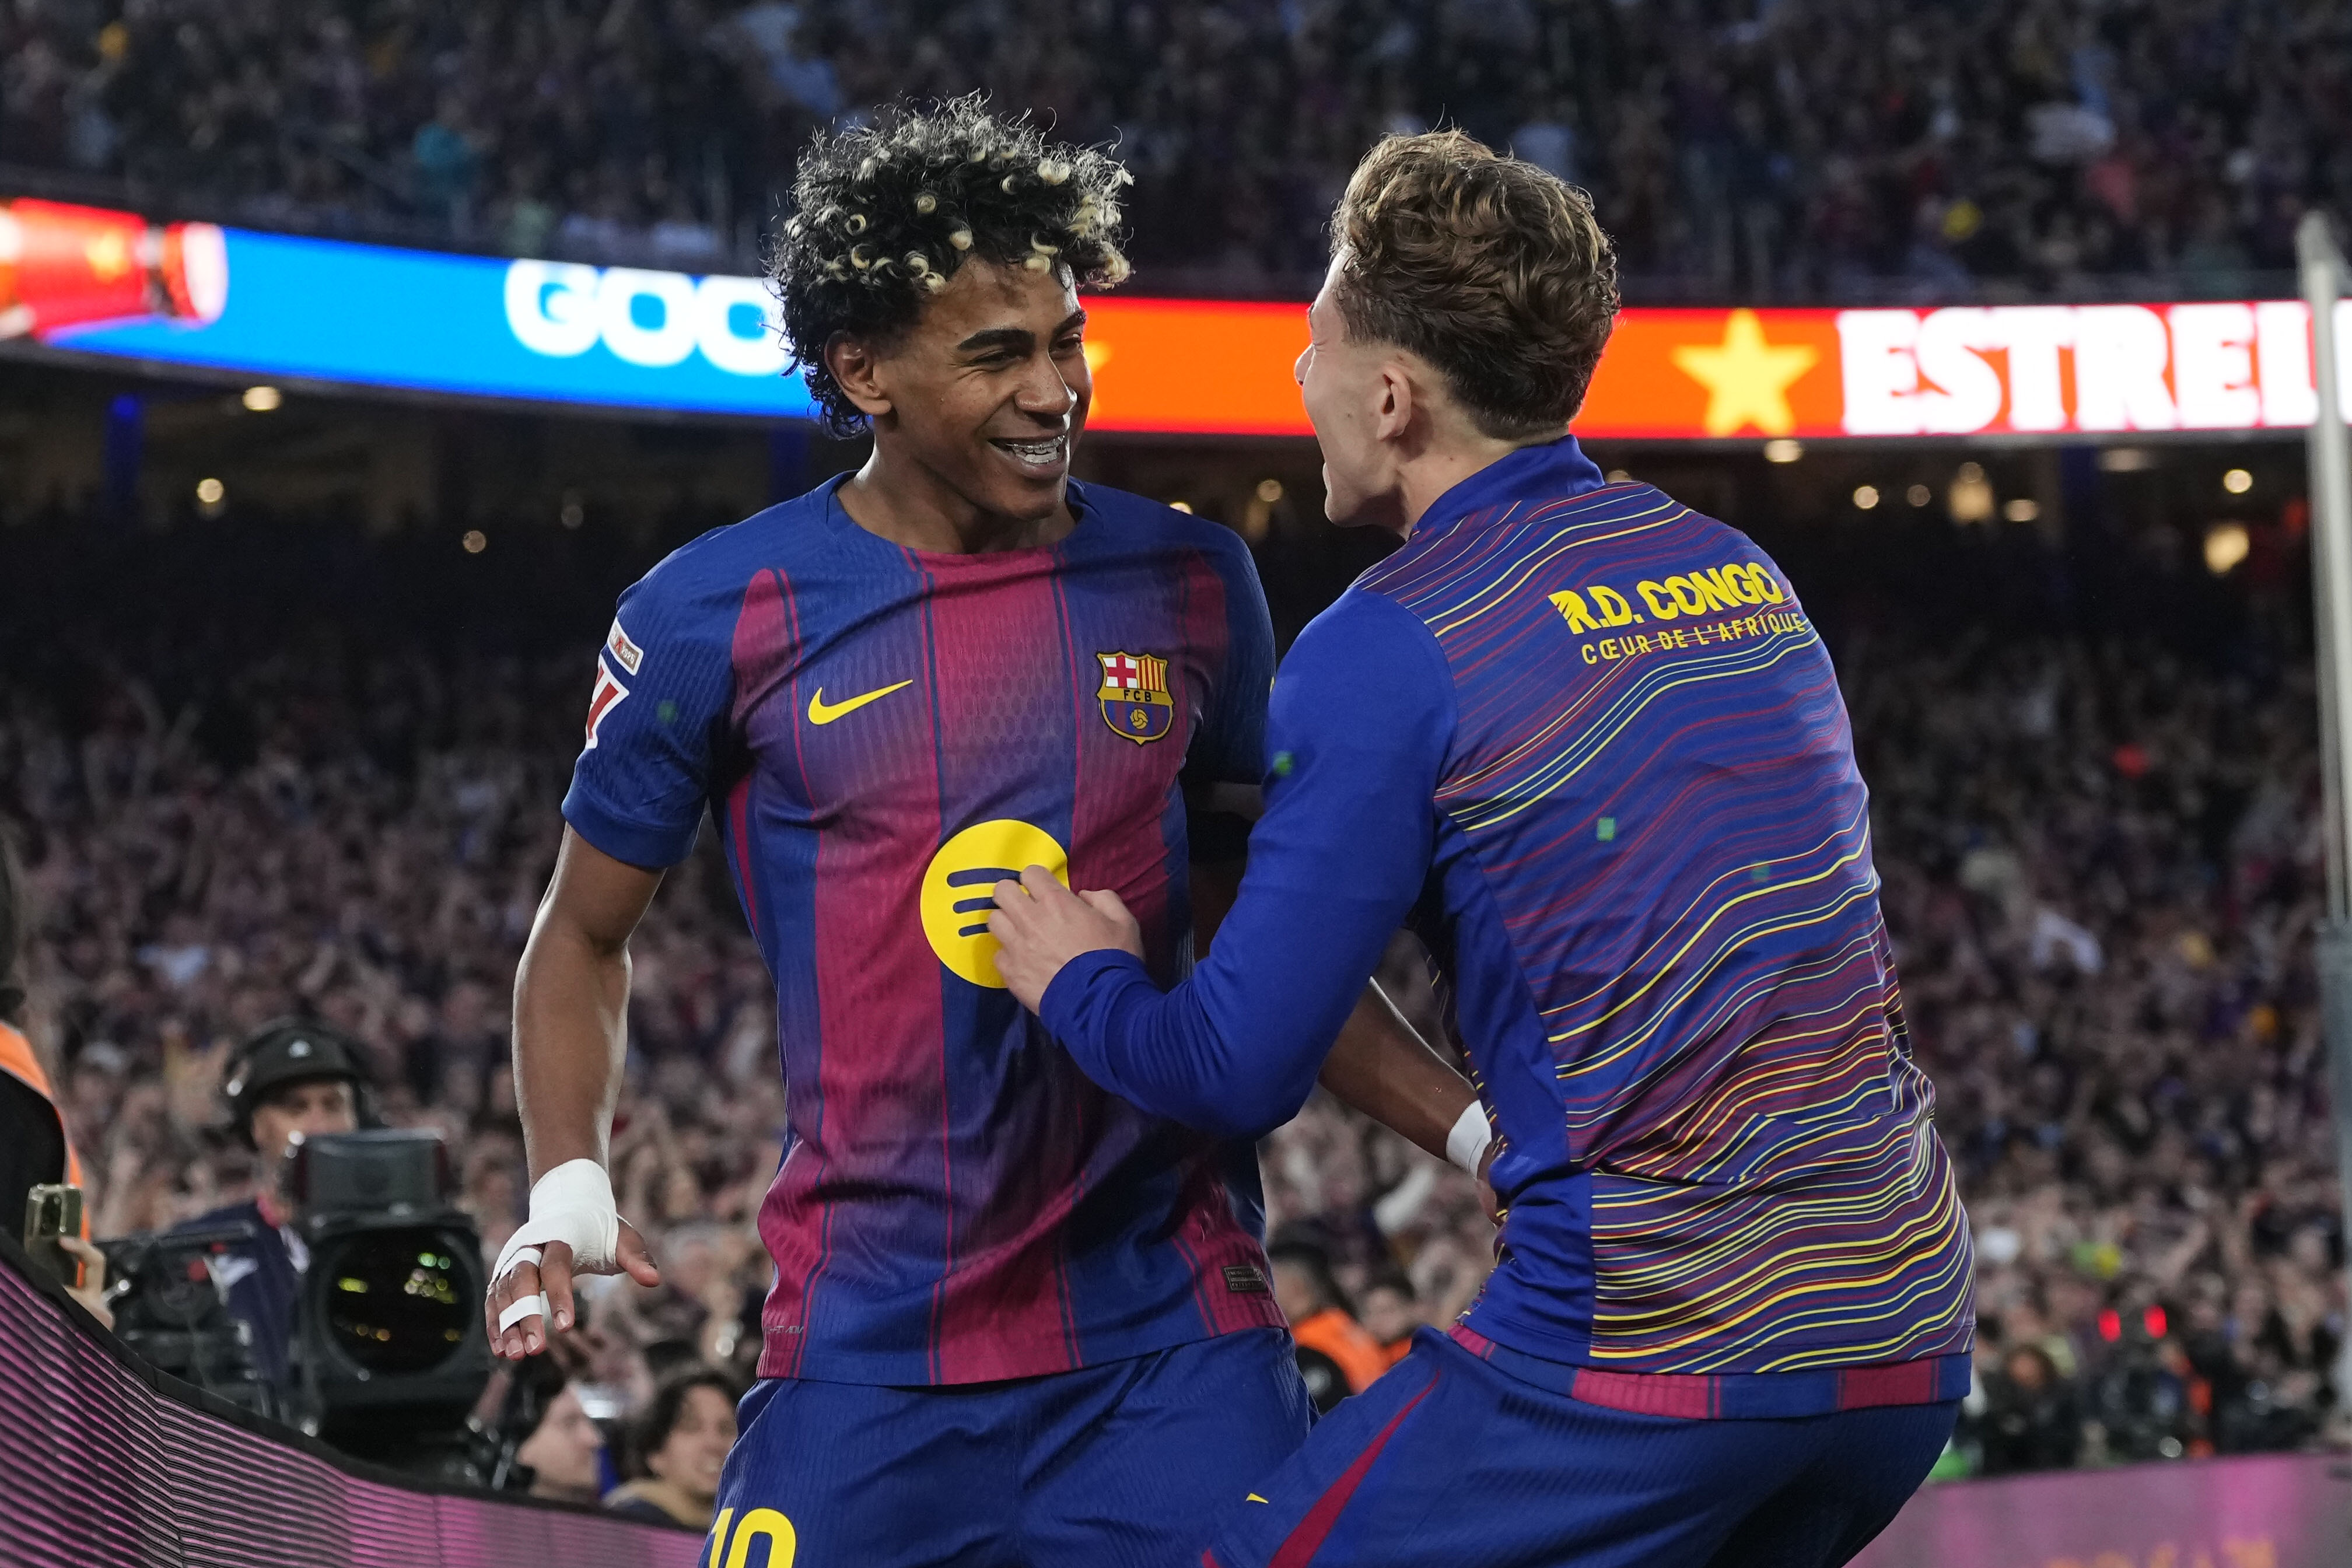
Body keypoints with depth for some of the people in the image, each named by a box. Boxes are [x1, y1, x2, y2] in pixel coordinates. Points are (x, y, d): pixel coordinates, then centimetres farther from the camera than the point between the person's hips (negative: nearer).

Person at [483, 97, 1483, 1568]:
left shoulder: (1191, 584, 5)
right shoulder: (716, 615, -2)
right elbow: (586, 934, 10)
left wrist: (1482, 1130, 3)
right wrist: (568, 1194, -6)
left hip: (1170, 1333, 2)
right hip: (869, 1338, -1)